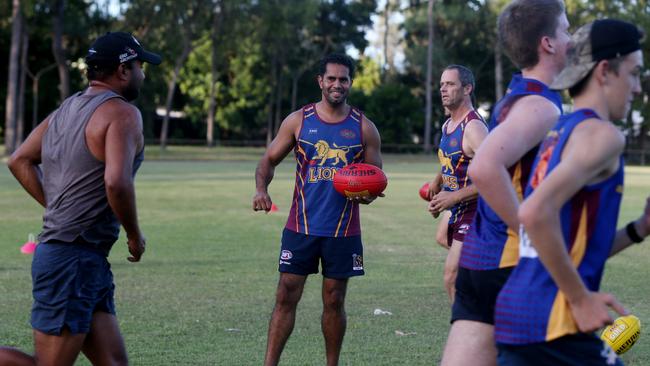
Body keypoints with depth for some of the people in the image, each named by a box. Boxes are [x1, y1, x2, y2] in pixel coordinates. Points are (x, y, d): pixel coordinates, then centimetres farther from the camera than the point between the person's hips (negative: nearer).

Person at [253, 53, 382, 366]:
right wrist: (261, 189, -12)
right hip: (301, 227, 0)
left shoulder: (364, 128, 3)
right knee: (286, 297, -2)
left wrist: (368, 193, -15)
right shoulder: (298, 121, 3)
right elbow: (269, 160, 8)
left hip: (343, 231, 1)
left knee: (334, 301, 7)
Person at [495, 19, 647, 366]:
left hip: (517, 312, 9)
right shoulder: (601, 134, -10)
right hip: (552, 324, -9)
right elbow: (536, 213, -26)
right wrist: (581, 299, -19)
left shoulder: (558, 134, 19)